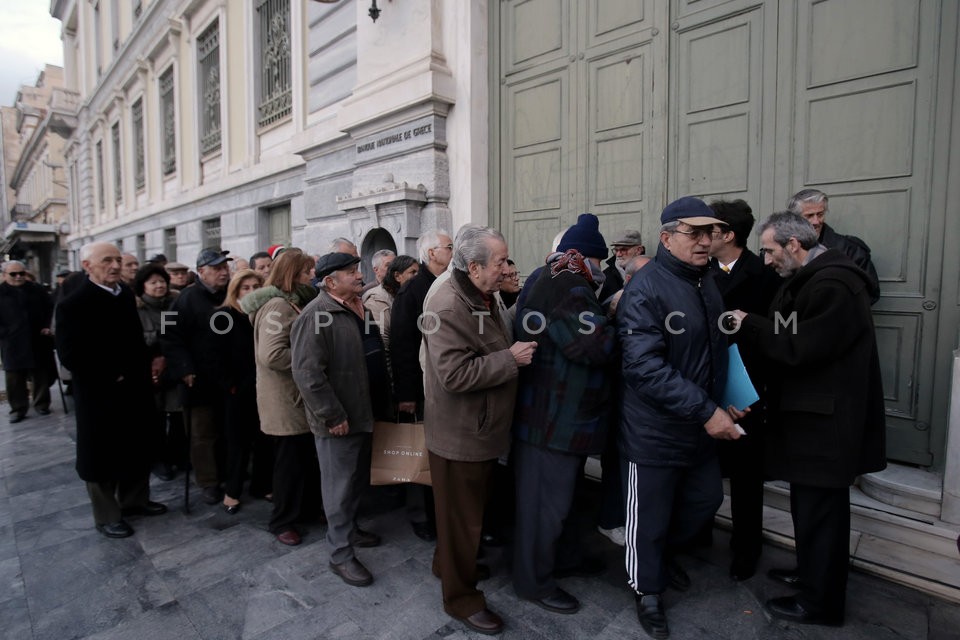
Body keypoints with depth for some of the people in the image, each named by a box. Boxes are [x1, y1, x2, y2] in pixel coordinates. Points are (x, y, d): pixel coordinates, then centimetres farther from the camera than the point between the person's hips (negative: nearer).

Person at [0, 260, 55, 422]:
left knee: (41, 374, 9)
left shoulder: (37, 289, 4)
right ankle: (18, 408, 14)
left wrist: (47, 326, 1)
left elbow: (50, 308, 12)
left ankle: (42, 404, 21)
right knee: (14, 377, 3)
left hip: (38, 340, 1)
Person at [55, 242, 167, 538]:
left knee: (137, 449, 18)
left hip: (134, 389, 7)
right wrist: (111, 378, -16)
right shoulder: (74, 304, -16)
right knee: (102, 456, 10)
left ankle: (134, 500, 38)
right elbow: (70, 355, -21)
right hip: (100, 395, -6)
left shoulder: (126, 294, 5)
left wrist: (145, 370, 3)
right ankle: (106, 516, 28)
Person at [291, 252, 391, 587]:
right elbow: (307, 373, -23)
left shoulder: (360, 308, 9)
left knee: (358, 478, 22)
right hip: (339, 420, -8)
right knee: (340, 485, 5)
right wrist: (333, 416, -21)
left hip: (364, 412, 9)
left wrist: (383, 402, 15)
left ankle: (349, 528, 43)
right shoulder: (316, 316, -19)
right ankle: (340, 555, 21)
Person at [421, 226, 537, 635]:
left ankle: (447, 564, 47)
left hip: (481, 428, 10)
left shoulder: (482, 298, 9)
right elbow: (455, 374, -32)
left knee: (468, 509, 25)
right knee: (462, 516, 9)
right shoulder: (448, 307, -24)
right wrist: (511, 359, -26)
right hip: (459, 434, -10)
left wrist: (515, 352, 6)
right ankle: (461, 596, 29)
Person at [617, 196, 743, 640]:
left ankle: (665, 552, 50)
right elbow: (645, 366, -27)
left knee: (706, 499, 23)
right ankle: (648, 591, 37)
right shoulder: (646, 288, -20)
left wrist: (719, 404, 11)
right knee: (649, 517, 10)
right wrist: (706, 411, -26)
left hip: (701, 427, 8)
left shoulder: (707, 283, 7)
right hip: (655, 432, -8)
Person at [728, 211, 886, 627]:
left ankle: (820, 602, 20)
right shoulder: (812, 278, 12)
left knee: (818, 509, 3)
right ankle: (811, 572, 40)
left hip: (825, 418, -10)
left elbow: (799, 348, -25)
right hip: (812, 412, 10)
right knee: (810, 503, 22)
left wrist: (749, 325, -15)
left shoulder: (831, 284, -22)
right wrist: (751, 328, -1)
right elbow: (789, 336, 13)